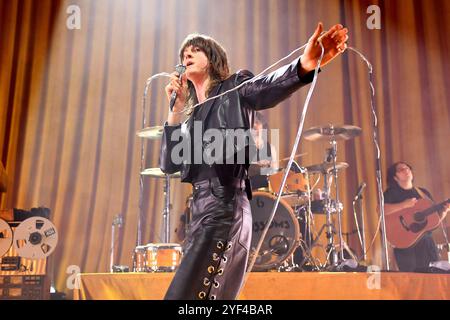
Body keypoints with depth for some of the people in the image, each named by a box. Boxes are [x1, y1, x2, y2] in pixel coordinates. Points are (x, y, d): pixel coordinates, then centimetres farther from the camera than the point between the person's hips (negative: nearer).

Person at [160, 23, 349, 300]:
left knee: (187, 293, -13)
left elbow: (266, 88, -18)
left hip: (225, 209, -8)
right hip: (202, 212, 8)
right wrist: (176, 108, 5)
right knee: (208, 294, 14)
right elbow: (170, 164, 10)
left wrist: (305, 66, -39)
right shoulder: (193, 117, 22)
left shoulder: (234, 88, 5)